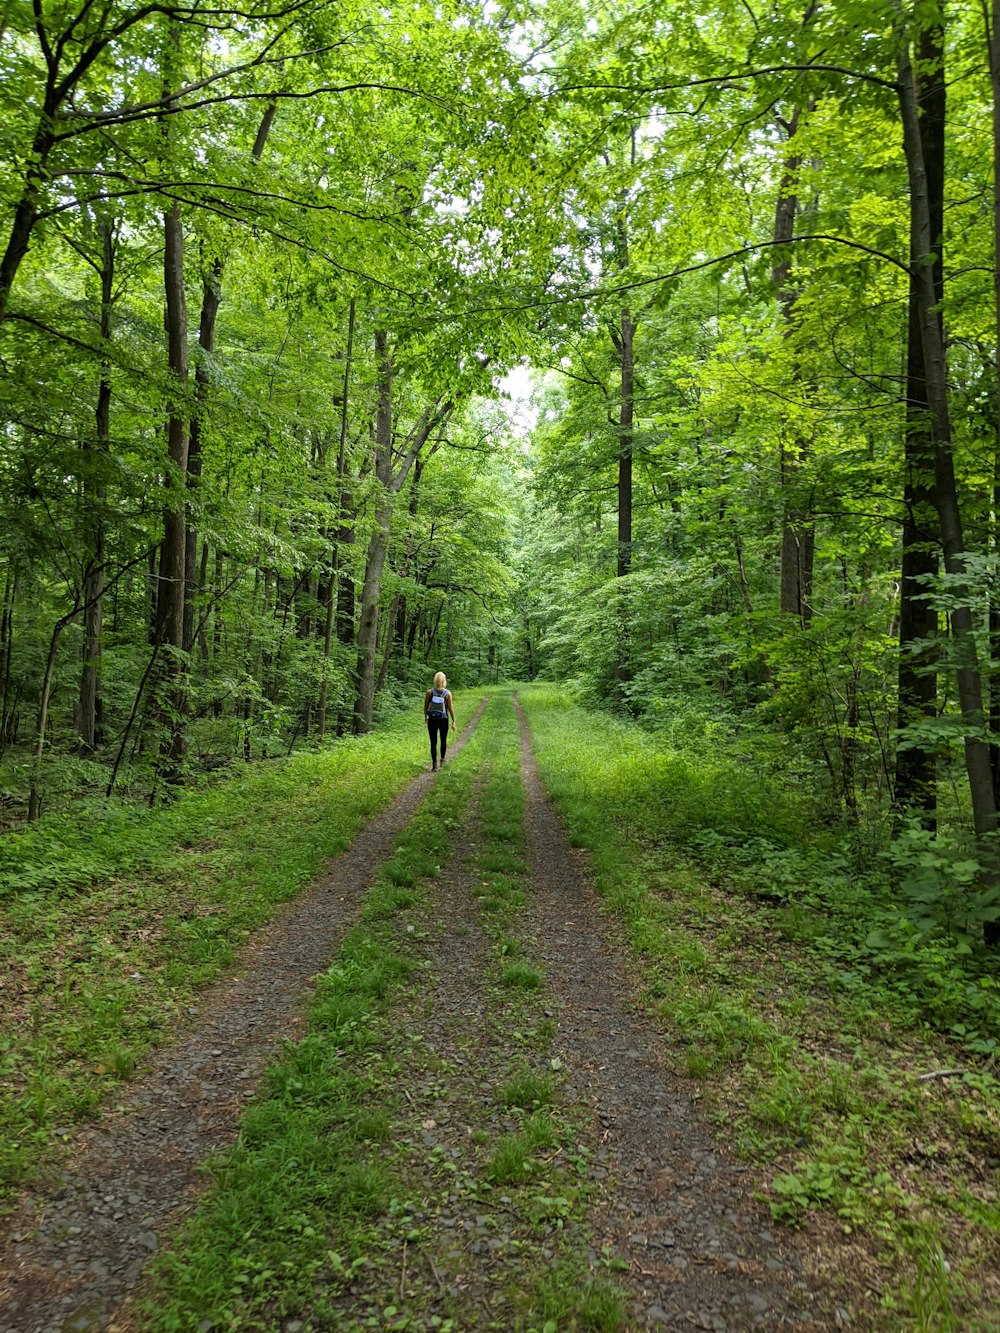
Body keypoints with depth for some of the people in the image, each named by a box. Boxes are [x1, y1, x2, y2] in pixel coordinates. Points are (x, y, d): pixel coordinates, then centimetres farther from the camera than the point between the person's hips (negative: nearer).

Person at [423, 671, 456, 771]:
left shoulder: (429, 692, -10)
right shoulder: (447, 693, -13)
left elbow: (426, 706, -3)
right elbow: (450, 708, -9)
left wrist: (426, 717, 13)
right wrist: (453, 721, 1)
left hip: (432, 720, 0)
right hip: (444, 720, 0)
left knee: (433, 742, 6)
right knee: (443, 740, 21)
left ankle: (434, 764, 2)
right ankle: (442, 759, 34)